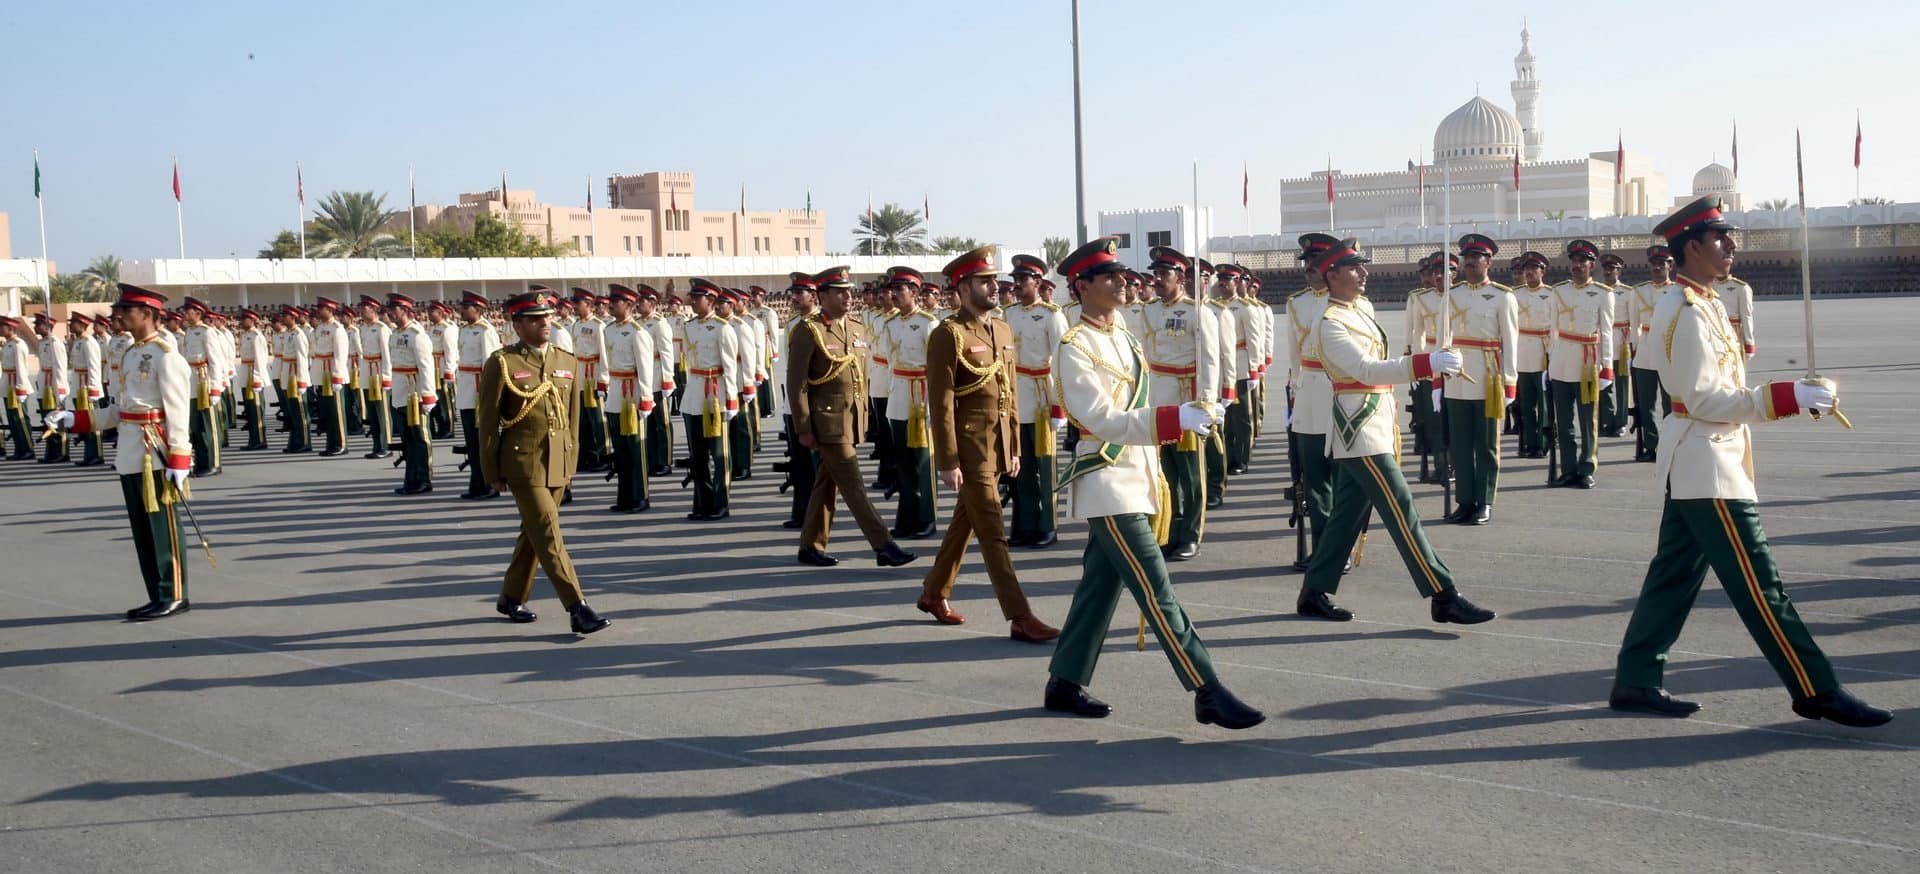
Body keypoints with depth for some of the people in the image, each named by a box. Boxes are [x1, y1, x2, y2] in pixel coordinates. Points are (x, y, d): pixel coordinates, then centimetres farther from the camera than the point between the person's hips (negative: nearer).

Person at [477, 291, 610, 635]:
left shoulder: (568, 362, 9)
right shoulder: (501, 364, -7)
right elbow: (487, 421, -4)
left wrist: (571, 461, 14)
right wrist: (492, 472, -4)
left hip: (558, 464, 6)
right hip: (523, 463, -6)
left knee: (533, 533, 15)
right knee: (548, 535, -9)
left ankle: (512, 598, 31)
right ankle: (578, 610, -12)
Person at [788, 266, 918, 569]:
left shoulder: (856, 330, 11)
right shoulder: (809, 332, -10)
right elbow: (796, 384, -11)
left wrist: (863, 416, 16)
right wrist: (804, 429, -13)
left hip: (852, 419, 7)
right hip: (827, 421, -7)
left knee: (828, 484, 13)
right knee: (853, 485, -6)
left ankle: (811, 546, 22)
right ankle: (883, 547, -7)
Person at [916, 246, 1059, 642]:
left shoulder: (1002, 331, 11)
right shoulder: (949, 335, -13)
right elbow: (941, 402, -15)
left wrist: (1014, 447, 15)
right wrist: (948, 461, -17)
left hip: (997, 445, 8)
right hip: (969, 448, -8)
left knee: (964, 523, 18)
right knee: (993, 532, -6)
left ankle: (934, 594, 33)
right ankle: (1020, 618, -6)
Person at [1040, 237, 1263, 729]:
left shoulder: (1122, 337, 13)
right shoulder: (1074, 349, -13)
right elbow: (1103, 420, -22)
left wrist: (1153, 479, 19)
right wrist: (1176, 420, -30)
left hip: (1134, 483, 9)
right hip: (1108, 487, -9)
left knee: (1100, 588, 14)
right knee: (1157, 593, -10)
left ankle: (1065, 684, 24)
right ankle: (1208, 693, -10)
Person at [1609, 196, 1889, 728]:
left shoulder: (1694, 304, 13)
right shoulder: (1690, 313, -18)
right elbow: (1703, 400, -22)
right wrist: (1787, 397, -26)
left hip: (1691, 463, 11)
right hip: (1707, 464, -11)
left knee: (1675, 574, 13)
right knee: (1758, 582, -7)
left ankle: (1636, 682, 17)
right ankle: (1817, 693, -4)